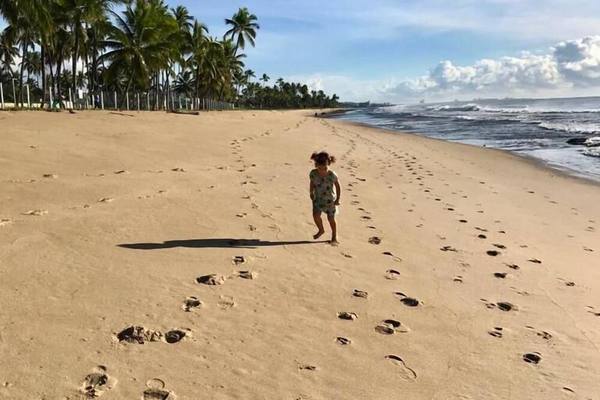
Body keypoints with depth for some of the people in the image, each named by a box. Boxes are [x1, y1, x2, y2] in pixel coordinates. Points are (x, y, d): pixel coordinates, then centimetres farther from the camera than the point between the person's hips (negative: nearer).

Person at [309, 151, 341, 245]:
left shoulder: (332, 175, -22)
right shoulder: (313, 173, -14)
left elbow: (338, 186, -9)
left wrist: (338, 199, -7)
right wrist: (311, 193, 13)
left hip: (330, 200, -2)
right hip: (318, 199, 3)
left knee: (331, 218, 5)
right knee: (316, 215, -11)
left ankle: (334, 236, 29)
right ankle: (321, 230, 19)